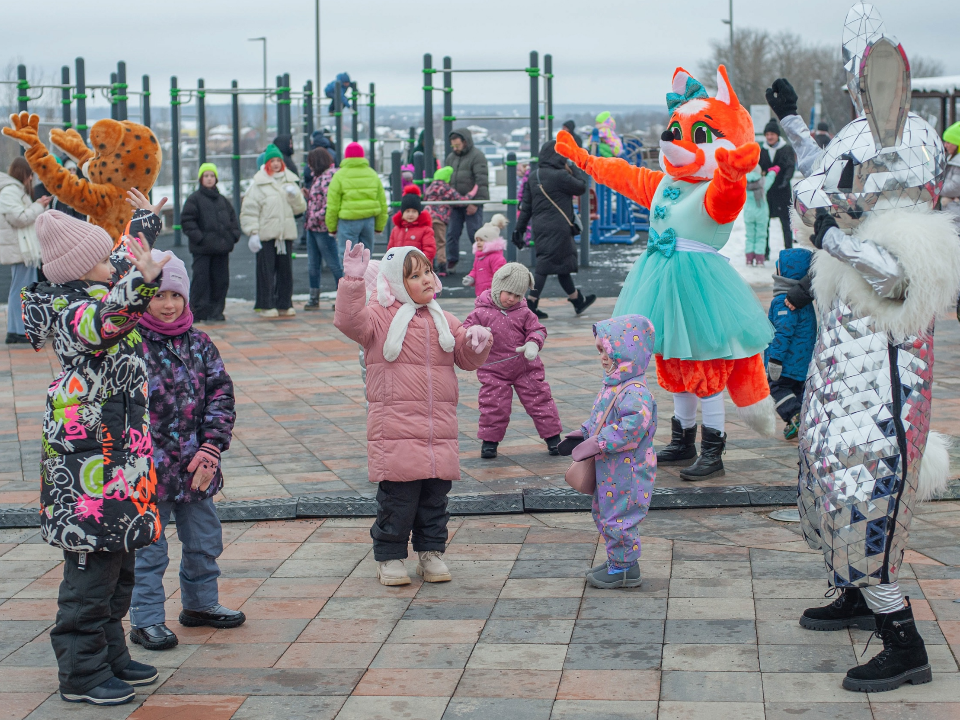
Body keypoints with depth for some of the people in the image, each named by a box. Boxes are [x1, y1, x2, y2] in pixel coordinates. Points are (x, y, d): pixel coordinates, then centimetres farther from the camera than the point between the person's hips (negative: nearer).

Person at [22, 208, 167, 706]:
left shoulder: (95, 293, 11)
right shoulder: (72, 310, -18)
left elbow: (121, 263, 33)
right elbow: (102, 323, -42)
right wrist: (142, 281, -53)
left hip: (117, 454, 10)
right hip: (89, 464, -10)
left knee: (117, 564, 17)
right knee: (91, 569, -4)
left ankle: (110, 657, 28)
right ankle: (82, 674, 5)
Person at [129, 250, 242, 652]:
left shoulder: (199, 344, 4)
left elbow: (221, 396, 3)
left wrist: (211, 449, -8)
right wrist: (143, 462, -18)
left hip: (196, 467, 5)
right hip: (148, 469, -5)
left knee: (204, 540, 18)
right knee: (149, 548, 4)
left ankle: (201, 603, 37)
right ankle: (146, 621, 17)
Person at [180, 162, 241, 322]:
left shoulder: (222, 200, 16)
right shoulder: (194, 199, -1)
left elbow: (233, 218, 20)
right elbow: (186, 220, -7)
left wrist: (233, 235, 4)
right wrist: (198, 237, -16)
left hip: (222, 248, 5)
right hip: (202, 249, -5)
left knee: (221, 280, 6)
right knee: (201, 279, -7)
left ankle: (216, 311, 12)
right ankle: (198, 311, -3)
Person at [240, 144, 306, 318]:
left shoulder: (289, 182, 13)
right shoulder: (259, 184, -1)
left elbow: (300, 208, 13)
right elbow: (249, 210, -4)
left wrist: (295, 195, -7)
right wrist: (253, 233, -11)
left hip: (286, 233, 4)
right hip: (266, 234, -4)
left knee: (285, 270, 8)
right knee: (266, 271, -3)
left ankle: (284, 304, 16)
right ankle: (266, 306, 4)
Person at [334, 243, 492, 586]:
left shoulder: (441, 320, 16)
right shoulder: (380, 316, -1)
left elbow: (467, 359, 17)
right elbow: (350, 321, -20)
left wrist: (477, 342, -4)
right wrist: (352, 282, -31)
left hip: (440, 433, 5)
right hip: (395, 428, -5)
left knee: (435, 496, 10)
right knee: (397, 497, -3)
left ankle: (431, 554, 23)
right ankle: (389, 557, 11)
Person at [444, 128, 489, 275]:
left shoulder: (477, 156, -7)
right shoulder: (451, 157, 15)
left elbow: (481, 181, -15)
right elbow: (445, 180, 20)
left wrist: (475, 203, -19)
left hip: (472, 204, -6)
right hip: (455, 204, 7)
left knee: (475, 234, -5)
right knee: (452, 234, 6)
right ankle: (451, 262, 16)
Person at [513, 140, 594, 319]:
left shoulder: (533, 177, 7)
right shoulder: (561, 176, -16)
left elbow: (526, 205, 9)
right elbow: (581, 188, -3)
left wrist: (520, 228, 12)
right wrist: (572, 173, 11)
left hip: (540, 226, 8)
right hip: (557, 228, -8)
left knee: (563, 263, 18)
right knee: (545, 264, -5)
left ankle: (578, 300, 32)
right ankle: (531, 303, -7)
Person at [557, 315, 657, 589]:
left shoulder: (635, 392, -24)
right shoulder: (613, 387, 9)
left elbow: (634, 425, -36)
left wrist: (598, 443, -32)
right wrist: (581, 435, 8)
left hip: (626, 471, -11)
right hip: (608, 470, 11)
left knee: (618, 517, -2)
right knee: (603, 514, 20)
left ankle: (625, 568, 12)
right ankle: (617, 561, 33)